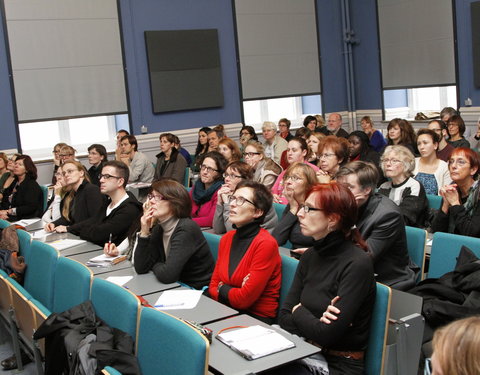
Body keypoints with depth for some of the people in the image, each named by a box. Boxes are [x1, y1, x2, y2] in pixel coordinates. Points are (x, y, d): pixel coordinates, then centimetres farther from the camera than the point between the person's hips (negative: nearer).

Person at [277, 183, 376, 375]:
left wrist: (299, 311, -3)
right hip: (305, 356, 6)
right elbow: (284, 317, 3)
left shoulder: (357, 264, -17)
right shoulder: (310, 256, 6)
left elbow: (325, 334, -21)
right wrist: (314, 323, -16)